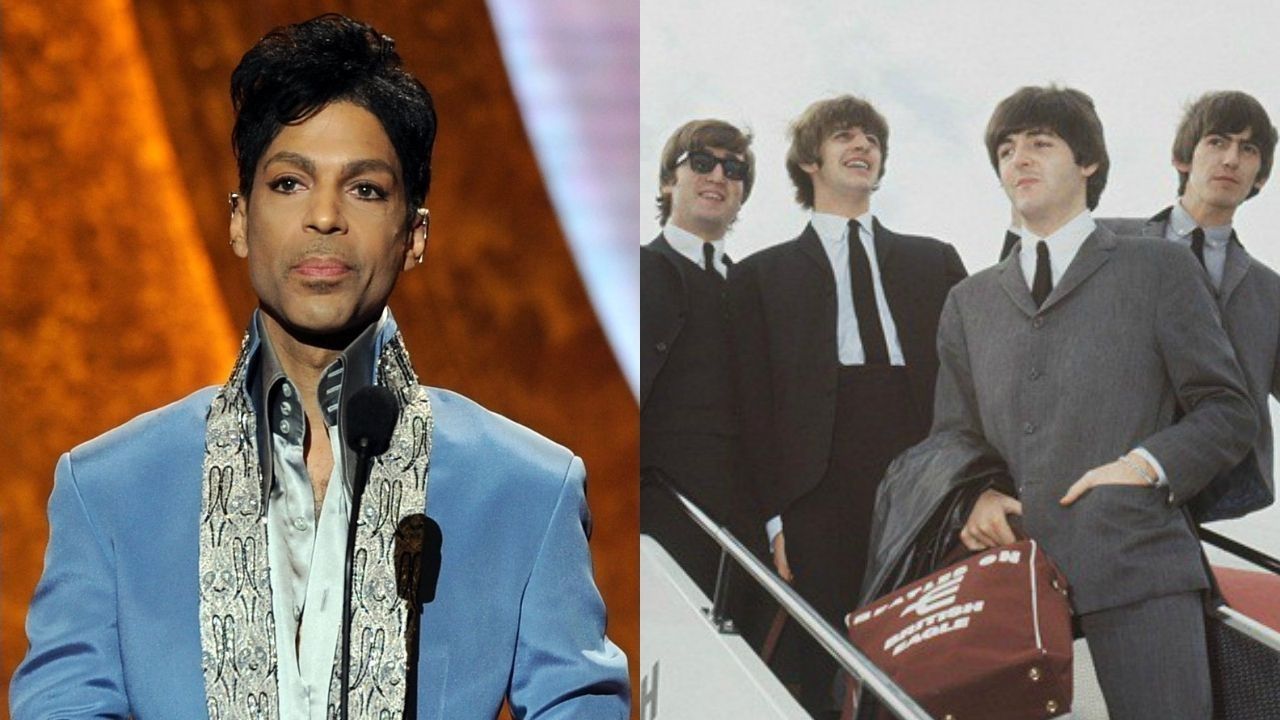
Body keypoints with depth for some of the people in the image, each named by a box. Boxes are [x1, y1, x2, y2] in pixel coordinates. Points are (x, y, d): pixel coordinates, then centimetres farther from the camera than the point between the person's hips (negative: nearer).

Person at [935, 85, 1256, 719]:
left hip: (1135, 570, -3)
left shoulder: (1160, 271, 12)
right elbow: (951, 433, 22)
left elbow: (1228, 413, 8)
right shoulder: (970, 302, 23)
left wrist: (1147, 465, -9)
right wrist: (975, 493, -1)